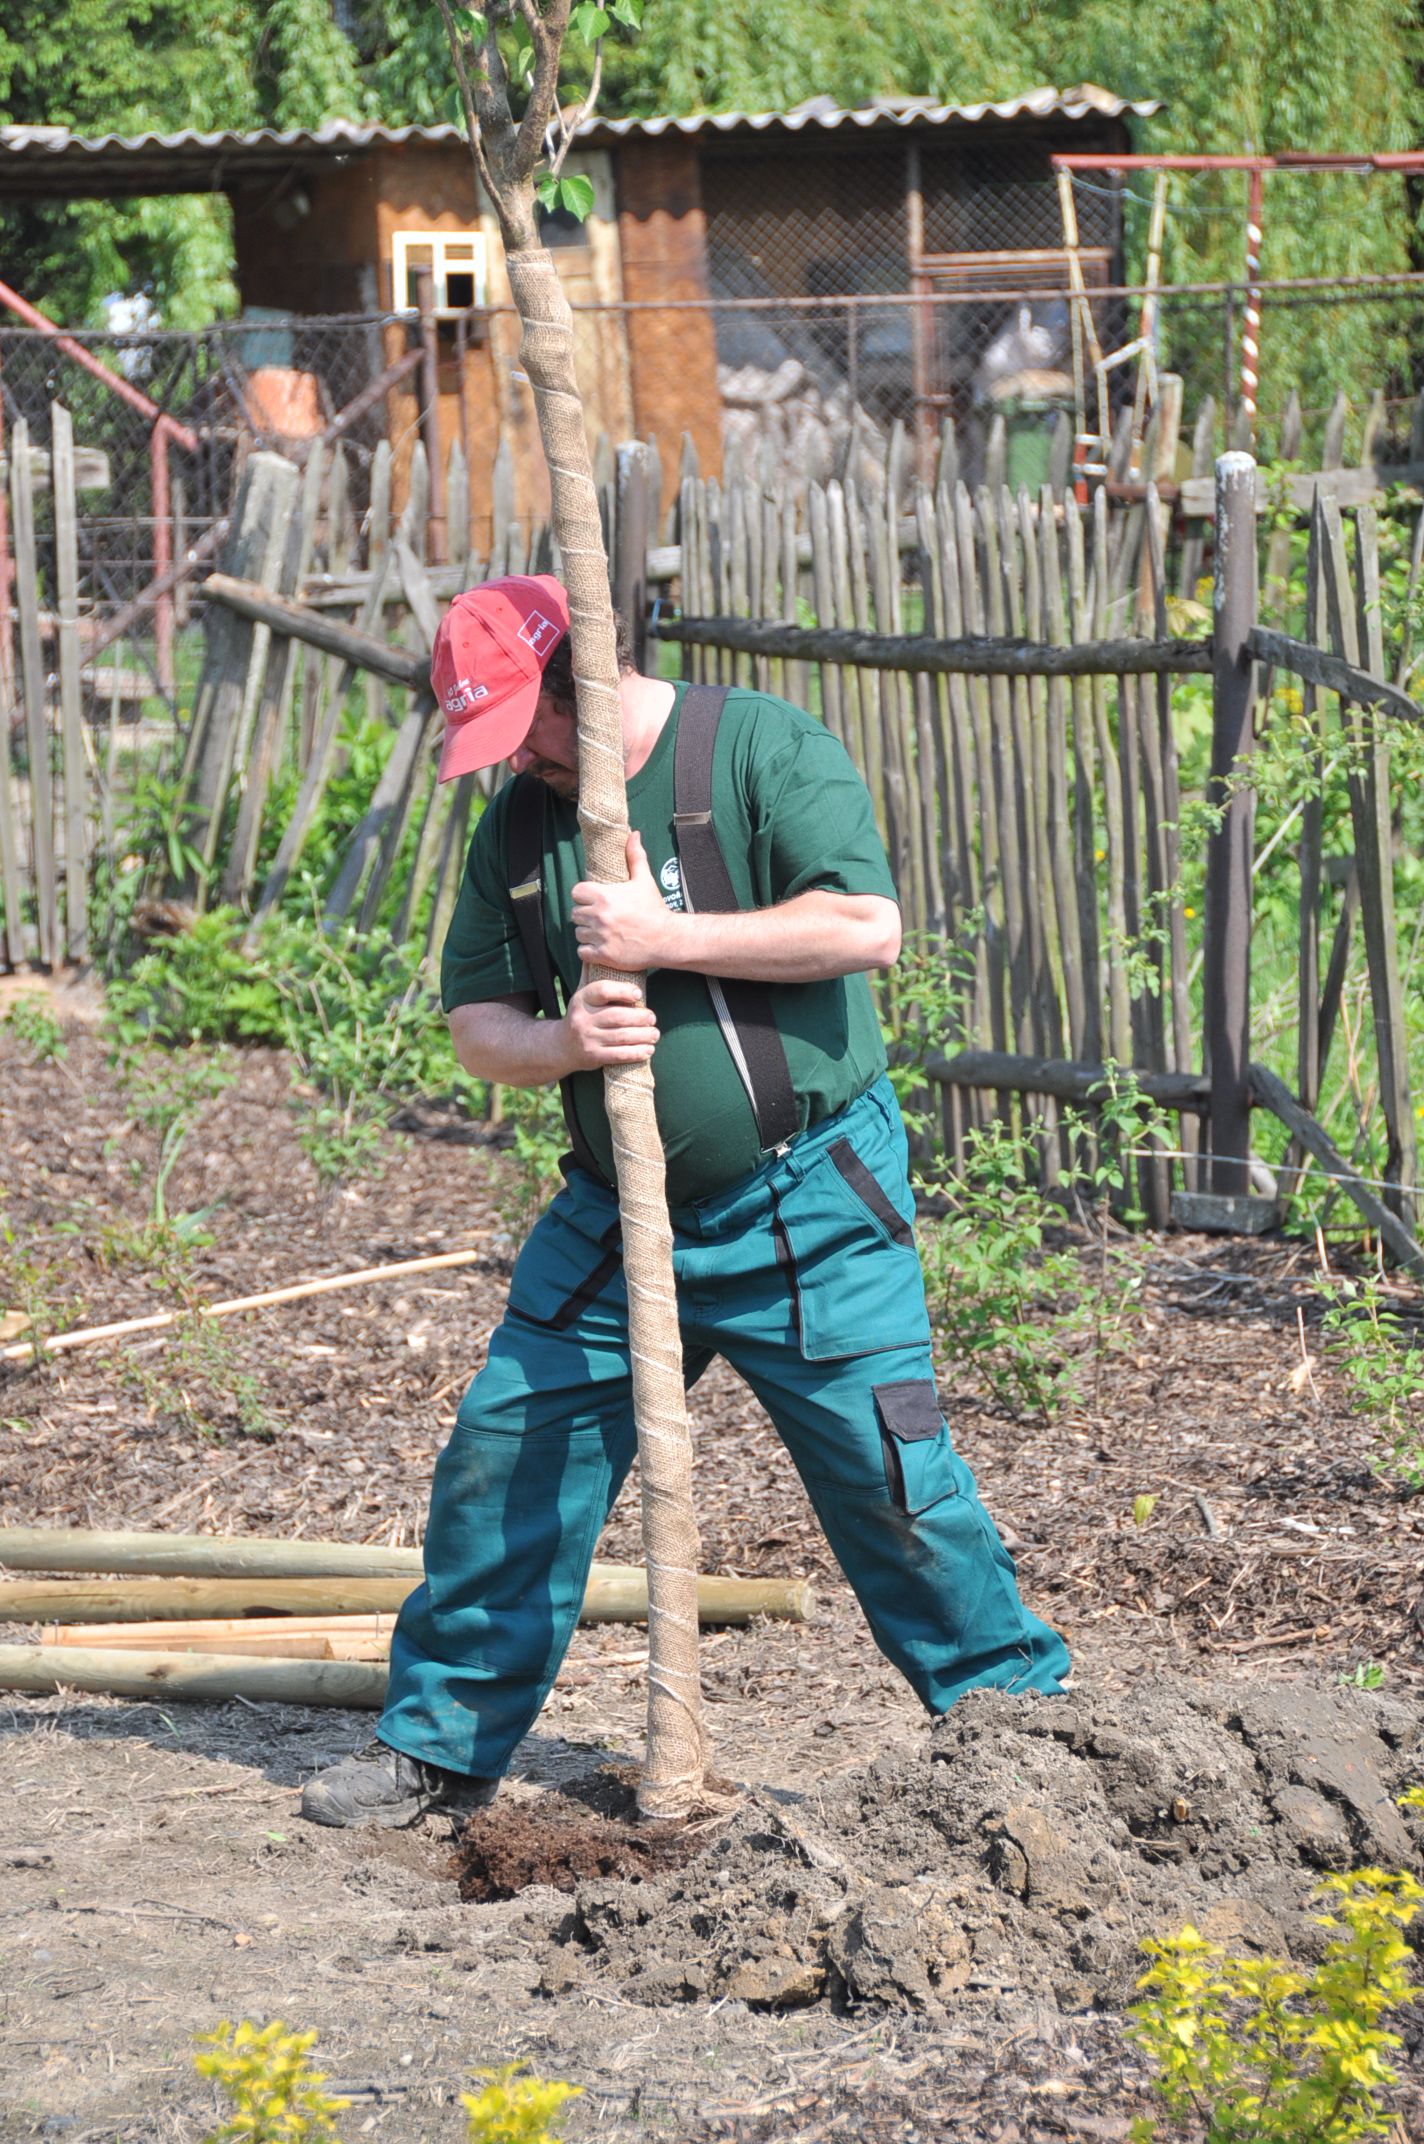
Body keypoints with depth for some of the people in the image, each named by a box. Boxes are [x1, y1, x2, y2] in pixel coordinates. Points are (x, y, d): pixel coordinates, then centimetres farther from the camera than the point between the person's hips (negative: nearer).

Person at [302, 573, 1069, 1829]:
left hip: (809, 1216, -5)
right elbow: (475, 1019, 10)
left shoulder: (764, 749, -9)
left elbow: (867, 926, -20)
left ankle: (1012, 1708, 14)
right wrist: (561, 1042, -13)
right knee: (504, 1456, 4)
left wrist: (665, 938, -21)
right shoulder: (519, 822, 7)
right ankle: (441, 1740, 17)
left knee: (888, 1473, -4)